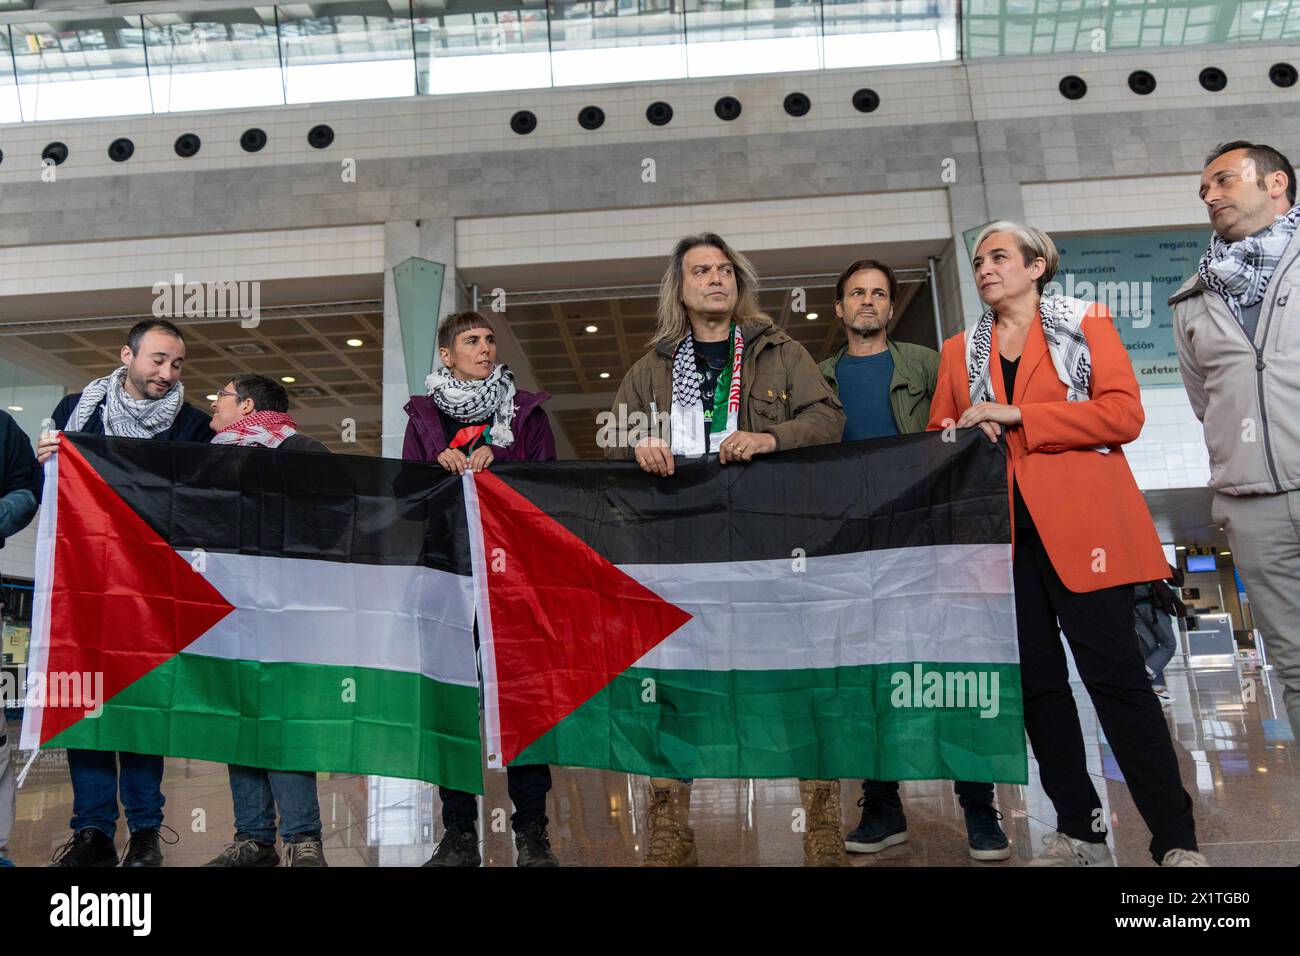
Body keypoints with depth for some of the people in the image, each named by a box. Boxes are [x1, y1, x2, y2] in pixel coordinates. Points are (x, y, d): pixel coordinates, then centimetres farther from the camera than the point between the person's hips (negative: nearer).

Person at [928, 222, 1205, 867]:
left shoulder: (1086, 323, 5)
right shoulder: (960, 350, 16)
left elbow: (1124, 414, -7)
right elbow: (939, 435, 17)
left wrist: (1016, 415, -13)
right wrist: (967, 434, -6)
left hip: (1080, 523, -4)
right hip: (1002, 531, 4)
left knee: (1114, 675, -6)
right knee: (1036, 682, 7)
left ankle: (1176, 842, 6)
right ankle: (1078, 835, 20)